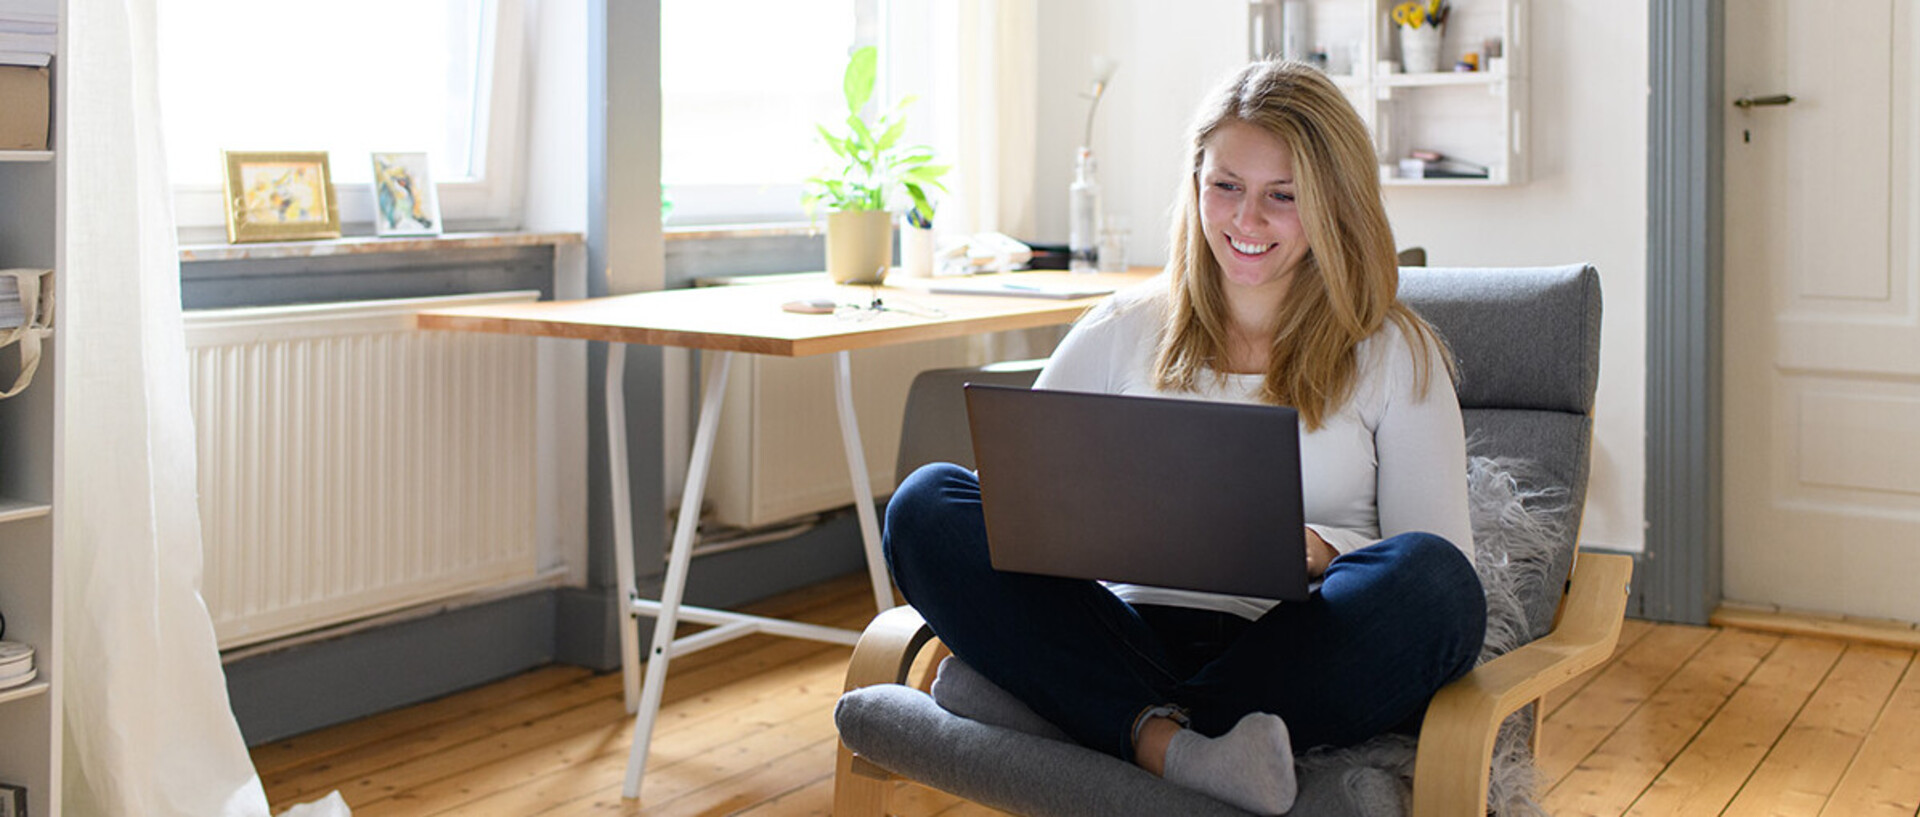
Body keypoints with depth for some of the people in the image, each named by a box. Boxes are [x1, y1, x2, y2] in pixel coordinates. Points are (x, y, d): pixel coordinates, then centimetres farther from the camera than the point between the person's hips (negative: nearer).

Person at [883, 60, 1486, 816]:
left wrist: (1315, 552, -21)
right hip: (1138, 633, 2)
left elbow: (1438, 562, 0)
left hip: (1303, 656, -2)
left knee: (1432, 582, -32)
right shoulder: (1125, 329, 14)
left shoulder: (1393, 354, 8)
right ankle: (1179, 745, -34)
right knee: (927, 504, -18)